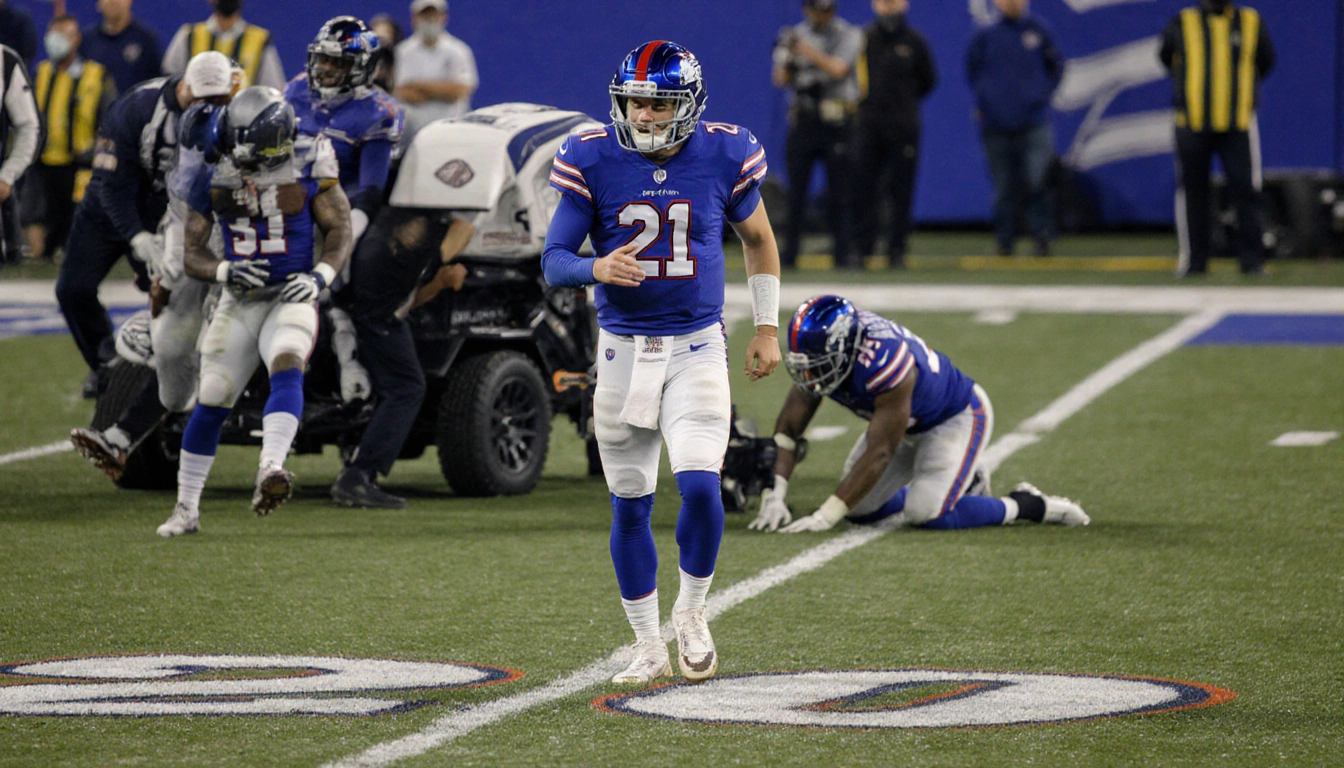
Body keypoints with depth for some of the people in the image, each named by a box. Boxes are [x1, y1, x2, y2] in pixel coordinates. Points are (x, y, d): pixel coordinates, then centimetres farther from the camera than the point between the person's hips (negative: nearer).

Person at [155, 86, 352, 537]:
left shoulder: (308, 170, -9)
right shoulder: (215, 177, -4)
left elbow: (339, 229, 0)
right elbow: (192, 254, 0)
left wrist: (321, 275, -18)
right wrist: (225, 272, -20)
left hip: (291, 297, -2)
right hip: (239, 301, 2)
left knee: (286, 370, -32)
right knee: (210, 404, 3)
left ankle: (270, 470, -47)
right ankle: (186, 509, 18)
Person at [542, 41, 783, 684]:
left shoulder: (723, 158, -4)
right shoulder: (593, 161, -7)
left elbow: (758, 239, 13)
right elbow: (553, 259, -4)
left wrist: (767, 328, 13)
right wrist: (596, 270, -26)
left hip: (696, 347, -1)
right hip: (623, 348, 1)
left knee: (700, 487, -17)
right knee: (630, 506, 6)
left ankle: (691, 612, 9)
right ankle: (648, 648, 20)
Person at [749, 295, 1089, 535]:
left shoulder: (883, 359, -41)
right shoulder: (818, 356, -18)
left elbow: (879, 453, -38)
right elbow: (787, 431, -12)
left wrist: (825, 516, -39)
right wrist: (774, 497, -25)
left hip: (958, 416, -8)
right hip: (909, 426, 9)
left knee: (924, 513, -25)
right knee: (859, 511, 4)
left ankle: (1025, 506, -4)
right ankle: (967, 483, 23)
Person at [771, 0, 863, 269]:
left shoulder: (848, 35, 1)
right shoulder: (796, 36, 11)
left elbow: (838, 69, -15)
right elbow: (781, 80, 5)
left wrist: (810, 52, -27)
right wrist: (786, 58, -15)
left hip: (837, 123, -3)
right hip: (803, 122, 3)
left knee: (840, 191, -3)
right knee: (795, 189, 0)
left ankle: (842, 251, 0)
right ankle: (789, 252, 2)